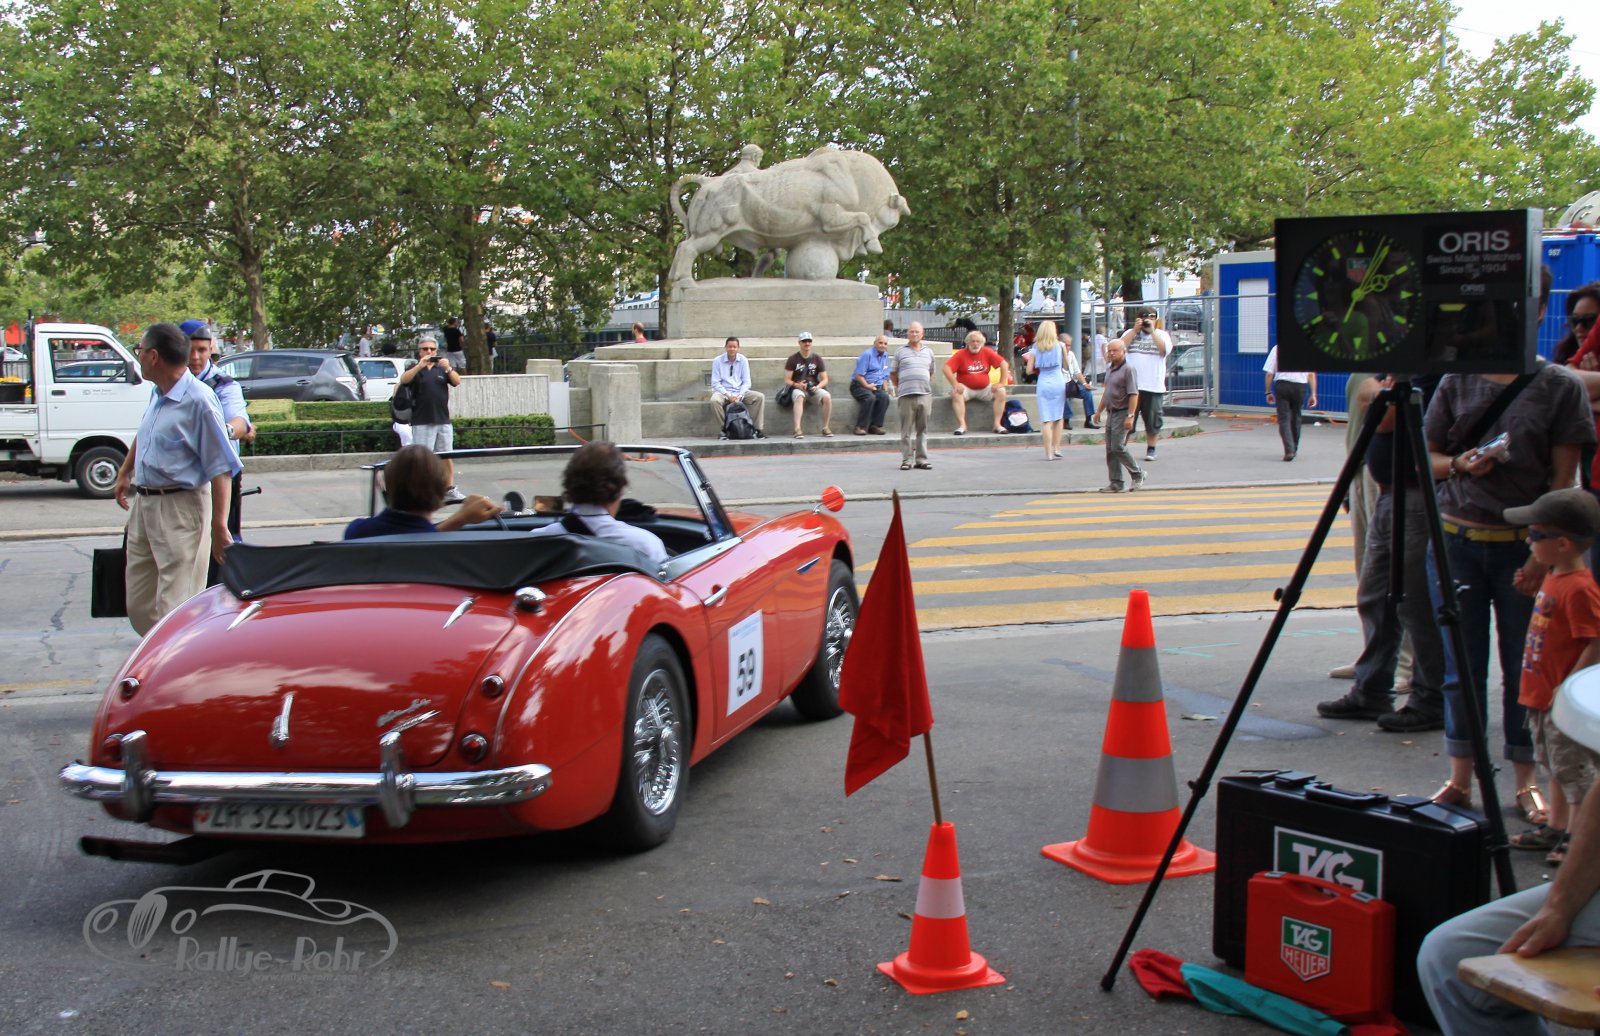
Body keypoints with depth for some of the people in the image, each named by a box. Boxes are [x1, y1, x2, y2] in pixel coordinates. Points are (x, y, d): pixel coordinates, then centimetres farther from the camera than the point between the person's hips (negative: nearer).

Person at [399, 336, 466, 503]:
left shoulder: (442, 368, 14)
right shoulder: (415, 369, 8)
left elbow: (457, 381, -2)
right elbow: (404, 380, -12)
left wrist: (448, 368, -21)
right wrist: (420, 366, -26)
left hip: (443, 420, 2)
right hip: (421, 422, -2)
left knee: (446, 457, 2)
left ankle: (450, 490, 6)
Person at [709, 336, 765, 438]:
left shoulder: (743, 360, 3)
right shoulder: (718, 361, -3)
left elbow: (746, 382, 3)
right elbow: (715, 383, -5)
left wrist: (740, 396, -14)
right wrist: (728, 395, -18)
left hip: (740, 392, 3)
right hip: (723, 392, -3)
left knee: (760, 397, -20)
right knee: (714, 400, -36)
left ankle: (756, 429, -17)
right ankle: (723, 429, -22)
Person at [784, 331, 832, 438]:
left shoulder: (817, 359, 8)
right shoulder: (793, 359, 2)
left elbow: (824, 379, 7)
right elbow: (787, 380, -1)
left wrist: (817, 387, -15)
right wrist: (797, 385, -21)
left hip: (814, 388, 2)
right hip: (798, 389, -2)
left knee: (827, 396, -29)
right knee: (799, 397, -38)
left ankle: (825, 428, -19)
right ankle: (797, 429, -48)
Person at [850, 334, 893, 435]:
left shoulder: (885, 356, 16)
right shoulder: (867, 355, -7)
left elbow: (885, 376, 22)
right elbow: (858, 375, -12)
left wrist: (885, 389, 6)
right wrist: (867, 386, -18)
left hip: (877, 387, 6)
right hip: (859, 385, -6)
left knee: (884, 397, -26)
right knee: (870, 397, -36)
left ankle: (875, 426, -21)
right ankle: (861, 427, -27)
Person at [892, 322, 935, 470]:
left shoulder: (928, 352, 17)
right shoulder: (900, 352, 9)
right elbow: (892, 374, 11)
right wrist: (899, 388, 8)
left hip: (925, 395, 3)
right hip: (907, 395, -3)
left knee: (922, 429, 5)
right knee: (907, 430, -2)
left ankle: (922, 459, 9)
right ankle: (907, 460, 1)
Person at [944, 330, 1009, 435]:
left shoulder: (987, 352, 0)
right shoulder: (960, 354, -7)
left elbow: (1004, 364, 0)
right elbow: (947, 368, -16)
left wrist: (1002, 383, -8)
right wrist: (955, 384, -27)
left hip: (985, 389, 2)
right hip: (966, 389, -2)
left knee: (1001, 392, -19)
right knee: (955, 393, -32)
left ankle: (997, 424, -16)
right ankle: (962, 425, -32)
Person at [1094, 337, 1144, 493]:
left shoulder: (1128, 369, -12)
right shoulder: (1109, 368, 14)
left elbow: (1134, 394, -18)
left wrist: (1130, 416, -23)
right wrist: (1099, 410, 24)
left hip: (1122, 413, -9)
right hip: (1111, 414, 9)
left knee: (1118, 447, -12)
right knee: (1110, 450, 6)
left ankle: (1137, 474, 4)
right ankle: (1116, 483, 10)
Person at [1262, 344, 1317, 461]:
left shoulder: (1277, 349, 2)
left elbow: (1269, 373, 0)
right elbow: (1311, 374, 0)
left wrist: (1268, 392, 8)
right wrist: (1313, 394, 3)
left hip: (1282, 385, -1)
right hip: (1300, 386, 2)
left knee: (1283, 419, 1)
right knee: (1295, 417, 18)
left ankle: (1289, 450, -15)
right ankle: (1294, 449, 29)